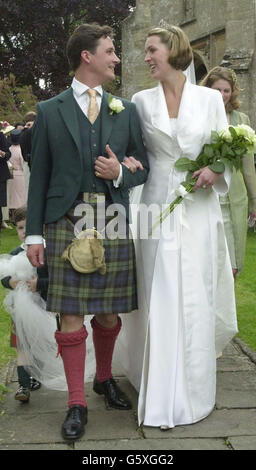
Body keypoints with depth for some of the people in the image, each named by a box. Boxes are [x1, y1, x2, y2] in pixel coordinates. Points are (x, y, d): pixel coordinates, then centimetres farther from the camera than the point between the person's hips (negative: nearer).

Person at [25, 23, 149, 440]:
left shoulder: (126, 110, 12)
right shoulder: (50, 111, 6)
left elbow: (143, 168, 14)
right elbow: (39, 174, 5)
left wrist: (120, 171, -9)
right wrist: (34, 233, -1)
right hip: (68, 223, -2)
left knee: (108, 313, 10)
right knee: (71, 315, 0)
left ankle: (104, 379, 35)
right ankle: (77, 404, 11)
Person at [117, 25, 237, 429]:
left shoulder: (210, 99, 3)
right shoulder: (142, 101, 6)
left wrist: (216, 172, -13)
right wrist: (126, 163, -13)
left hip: (199, 210, 0)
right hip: (157, 209, 1)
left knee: (196, 301, 4)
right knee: (159, 300, 1)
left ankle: (194, 392, 20)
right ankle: (162, 395, 12)